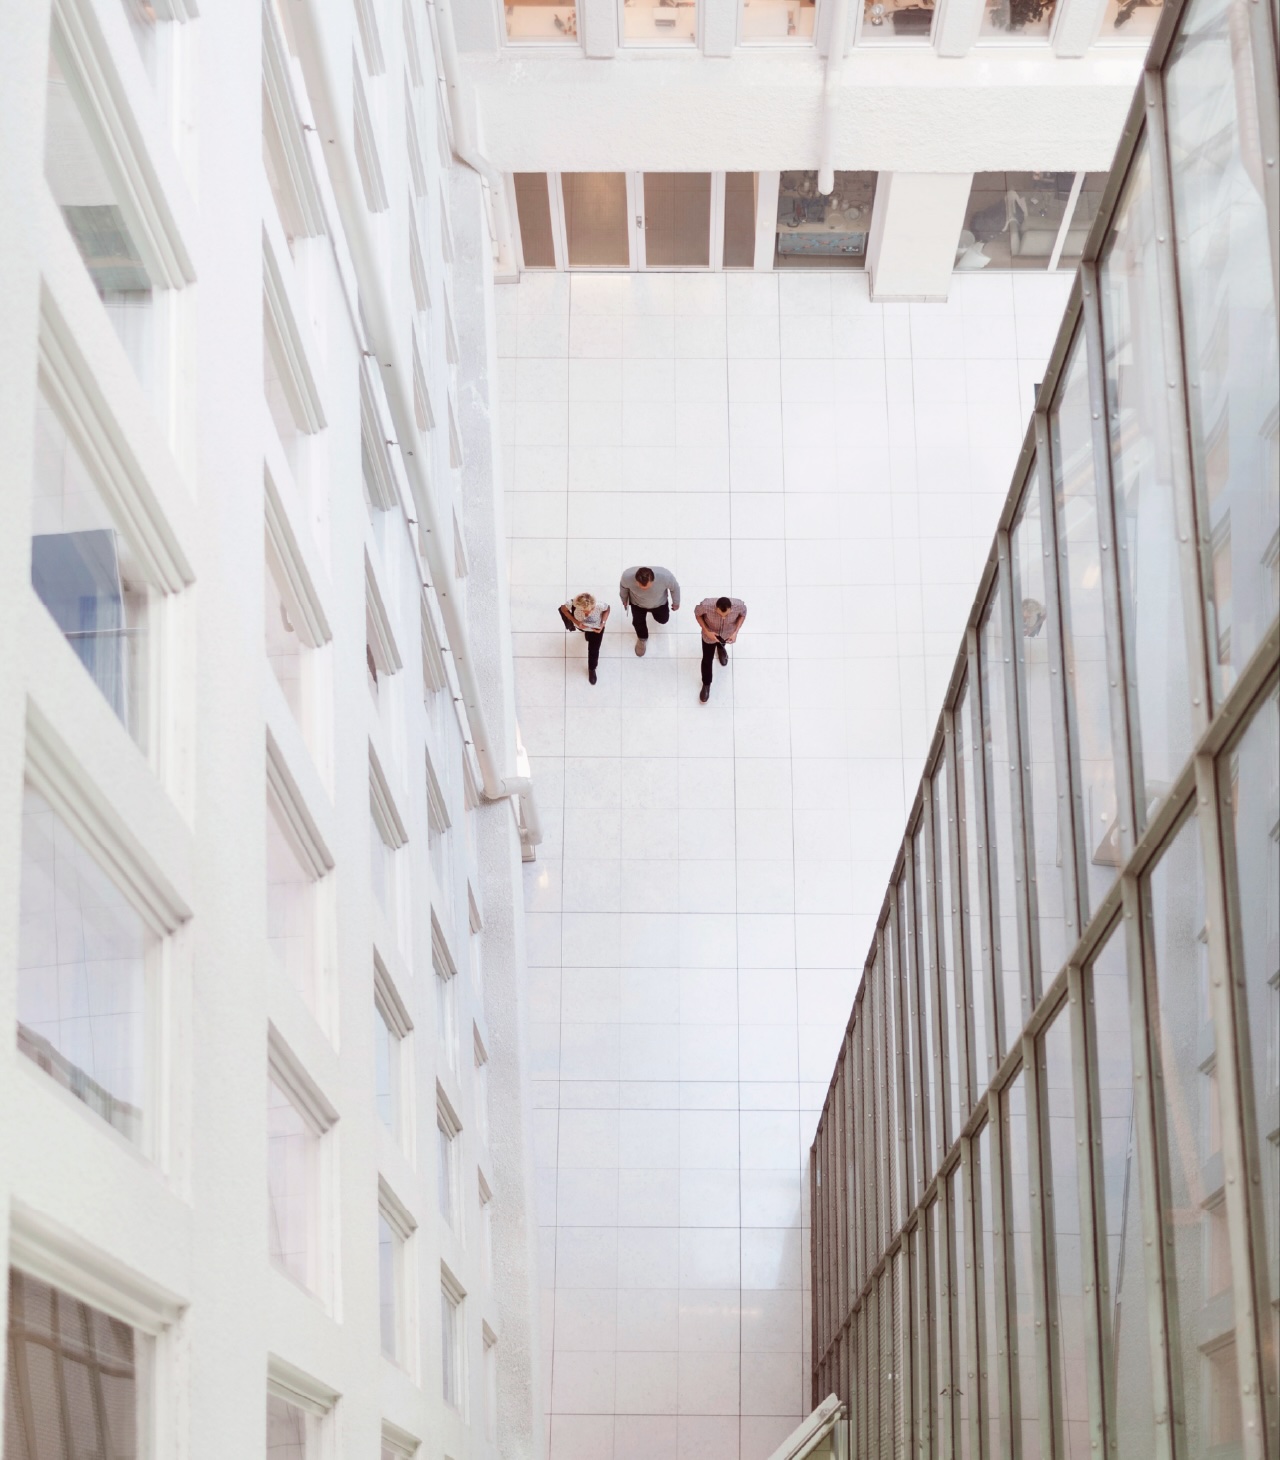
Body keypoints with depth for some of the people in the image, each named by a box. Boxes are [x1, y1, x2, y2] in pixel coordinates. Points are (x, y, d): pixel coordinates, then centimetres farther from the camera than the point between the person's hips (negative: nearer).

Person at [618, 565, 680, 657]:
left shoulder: (665, 576, -45)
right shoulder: (627, 576, -43)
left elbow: (675, 588, -20)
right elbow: (623, 587, -15)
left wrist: (676, 603, -1)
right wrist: (624, 600, 5)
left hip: (659, 603, 1)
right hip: (637, 603, -1)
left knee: (663, 619, 27)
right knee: (638, 622, 19)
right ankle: (642, 638, 54)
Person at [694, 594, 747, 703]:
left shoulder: (739, 605, -41)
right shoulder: (706, 605, -44)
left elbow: (743, 614, -14)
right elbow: (697, 613, -19)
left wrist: (736, 632, -23)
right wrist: (706, 631, -26)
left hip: (728, 633, 1)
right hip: (710, 633, -1)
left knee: (722, 642, 36)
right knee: (707, 659, 17)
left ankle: (720, 647, 75)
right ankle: (706, 684, 45)